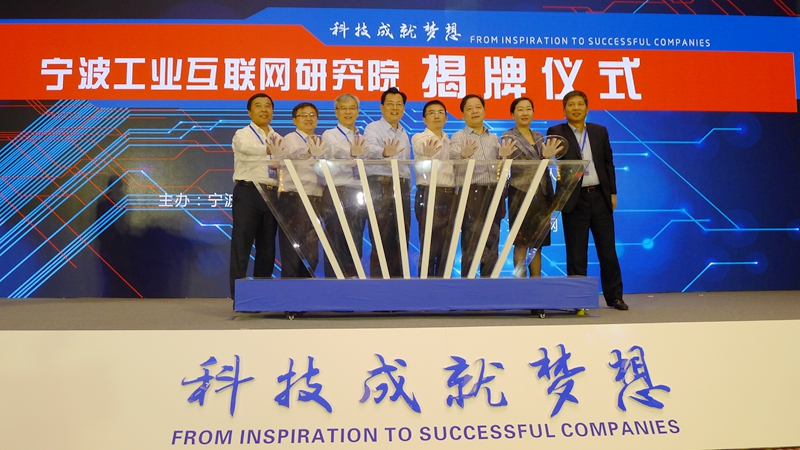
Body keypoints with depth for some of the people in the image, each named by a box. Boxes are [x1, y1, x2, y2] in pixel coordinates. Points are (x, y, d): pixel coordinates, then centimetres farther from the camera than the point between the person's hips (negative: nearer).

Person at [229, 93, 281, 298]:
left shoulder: (278, 139, 20)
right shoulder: (243, 135, 2)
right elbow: (247, 148, -23)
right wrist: (269, 150, -39)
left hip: (272, 194, 5)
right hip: (248, 192, -5)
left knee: (267, 247, 7)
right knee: (242, 245, -5)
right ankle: (239, 296, -1)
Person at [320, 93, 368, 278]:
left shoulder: (363, 138, 18)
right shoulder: (330, 135, 1)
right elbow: (337, 151, -22)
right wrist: (352, 153, -44)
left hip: (359, 197, 5)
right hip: (337, 195, -5)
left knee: (356, 247, 6)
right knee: (337, 246, -5)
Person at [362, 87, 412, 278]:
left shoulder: (404, 134, 20)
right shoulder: (373, 129, -4)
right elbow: (369, 150, -26)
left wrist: (408, 188, 17)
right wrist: (384, 152, -47)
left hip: (402, 189, 7)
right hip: (380, 186, -7)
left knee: (401, 240, 8)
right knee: (381, 240, -6)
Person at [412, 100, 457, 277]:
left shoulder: (450, 141, 19)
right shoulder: (419, 138, -1)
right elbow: (421, 149, -27)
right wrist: (428, 153, -50)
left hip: (450, 196, 6)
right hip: (429, 195, -6)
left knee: (446, 248, 7)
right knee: (429, 247, -4)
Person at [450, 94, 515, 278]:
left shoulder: (494, 138, 16)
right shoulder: (458, 137, 3)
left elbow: (499, 171, 14)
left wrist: (503, 157, -6)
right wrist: (464, 156, -33)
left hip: (494, 194, 5)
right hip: (471, 194, -5)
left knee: (492, 246, 7)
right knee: (470, 246, -6)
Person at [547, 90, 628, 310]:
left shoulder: (600, 131, 11)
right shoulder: (556, 132, 3)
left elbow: (609, 163, 11)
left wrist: (612, 193, 6)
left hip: (600, 196, 3)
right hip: (574, 199, -3)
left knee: (608, 249, 7)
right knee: (576, 252, 2)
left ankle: (614, 296, 18)